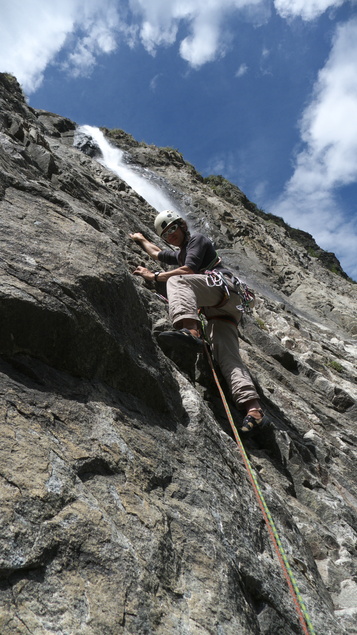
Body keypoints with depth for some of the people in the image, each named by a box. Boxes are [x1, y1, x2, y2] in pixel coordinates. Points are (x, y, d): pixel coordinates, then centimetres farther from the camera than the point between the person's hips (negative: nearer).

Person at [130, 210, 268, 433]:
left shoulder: (197, 239, 15)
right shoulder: (178, 254, 41)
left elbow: (189, 269, -2)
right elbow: (157, 253, 60)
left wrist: (154, 276, 3)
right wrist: (142, 240, 72)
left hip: (221, 285, -7)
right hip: (218, 310, 7)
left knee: (177, 279, -26)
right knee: (227, 357, -14)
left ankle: (191, 331, -52)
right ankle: (253, 408, -30)